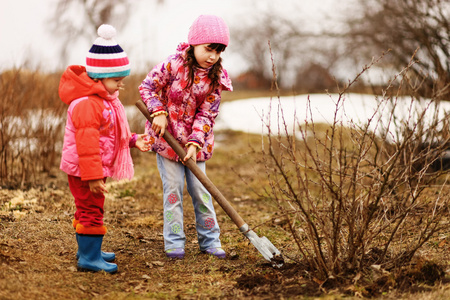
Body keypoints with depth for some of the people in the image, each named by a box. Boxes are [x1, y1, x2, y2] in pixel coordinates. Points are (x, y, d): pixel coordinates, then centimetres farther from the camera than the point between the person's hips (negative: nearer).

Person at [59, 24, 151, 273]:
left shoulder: (106, 99, 12)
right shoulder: (87, 104, -25)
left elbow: (112, 134, 24)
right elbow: (87, 143, -27)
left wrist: (133, 140, 9)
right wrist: (93, 176, -27)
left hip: (94, 168, 11)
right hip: (83, 170, -11)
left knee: (87, 209, 20)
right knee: (91, 210, -5)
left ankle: (87, 249, 32)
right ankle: (89, 258, 1)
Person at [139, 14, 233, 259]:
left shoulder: (216, 78, -8)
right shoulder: (173, 65, -17)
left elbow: (206, 114, -8)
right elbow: (147, 86, -8)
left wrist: (195, 142, -18)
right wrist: (159, 112, -21)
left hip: (196, 141, 2)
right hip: (166, 138, -2)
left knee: (200, 190, 6)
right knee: (173, 190, 1)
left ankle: (209, 240, 17)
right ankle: (174, 242, 10)